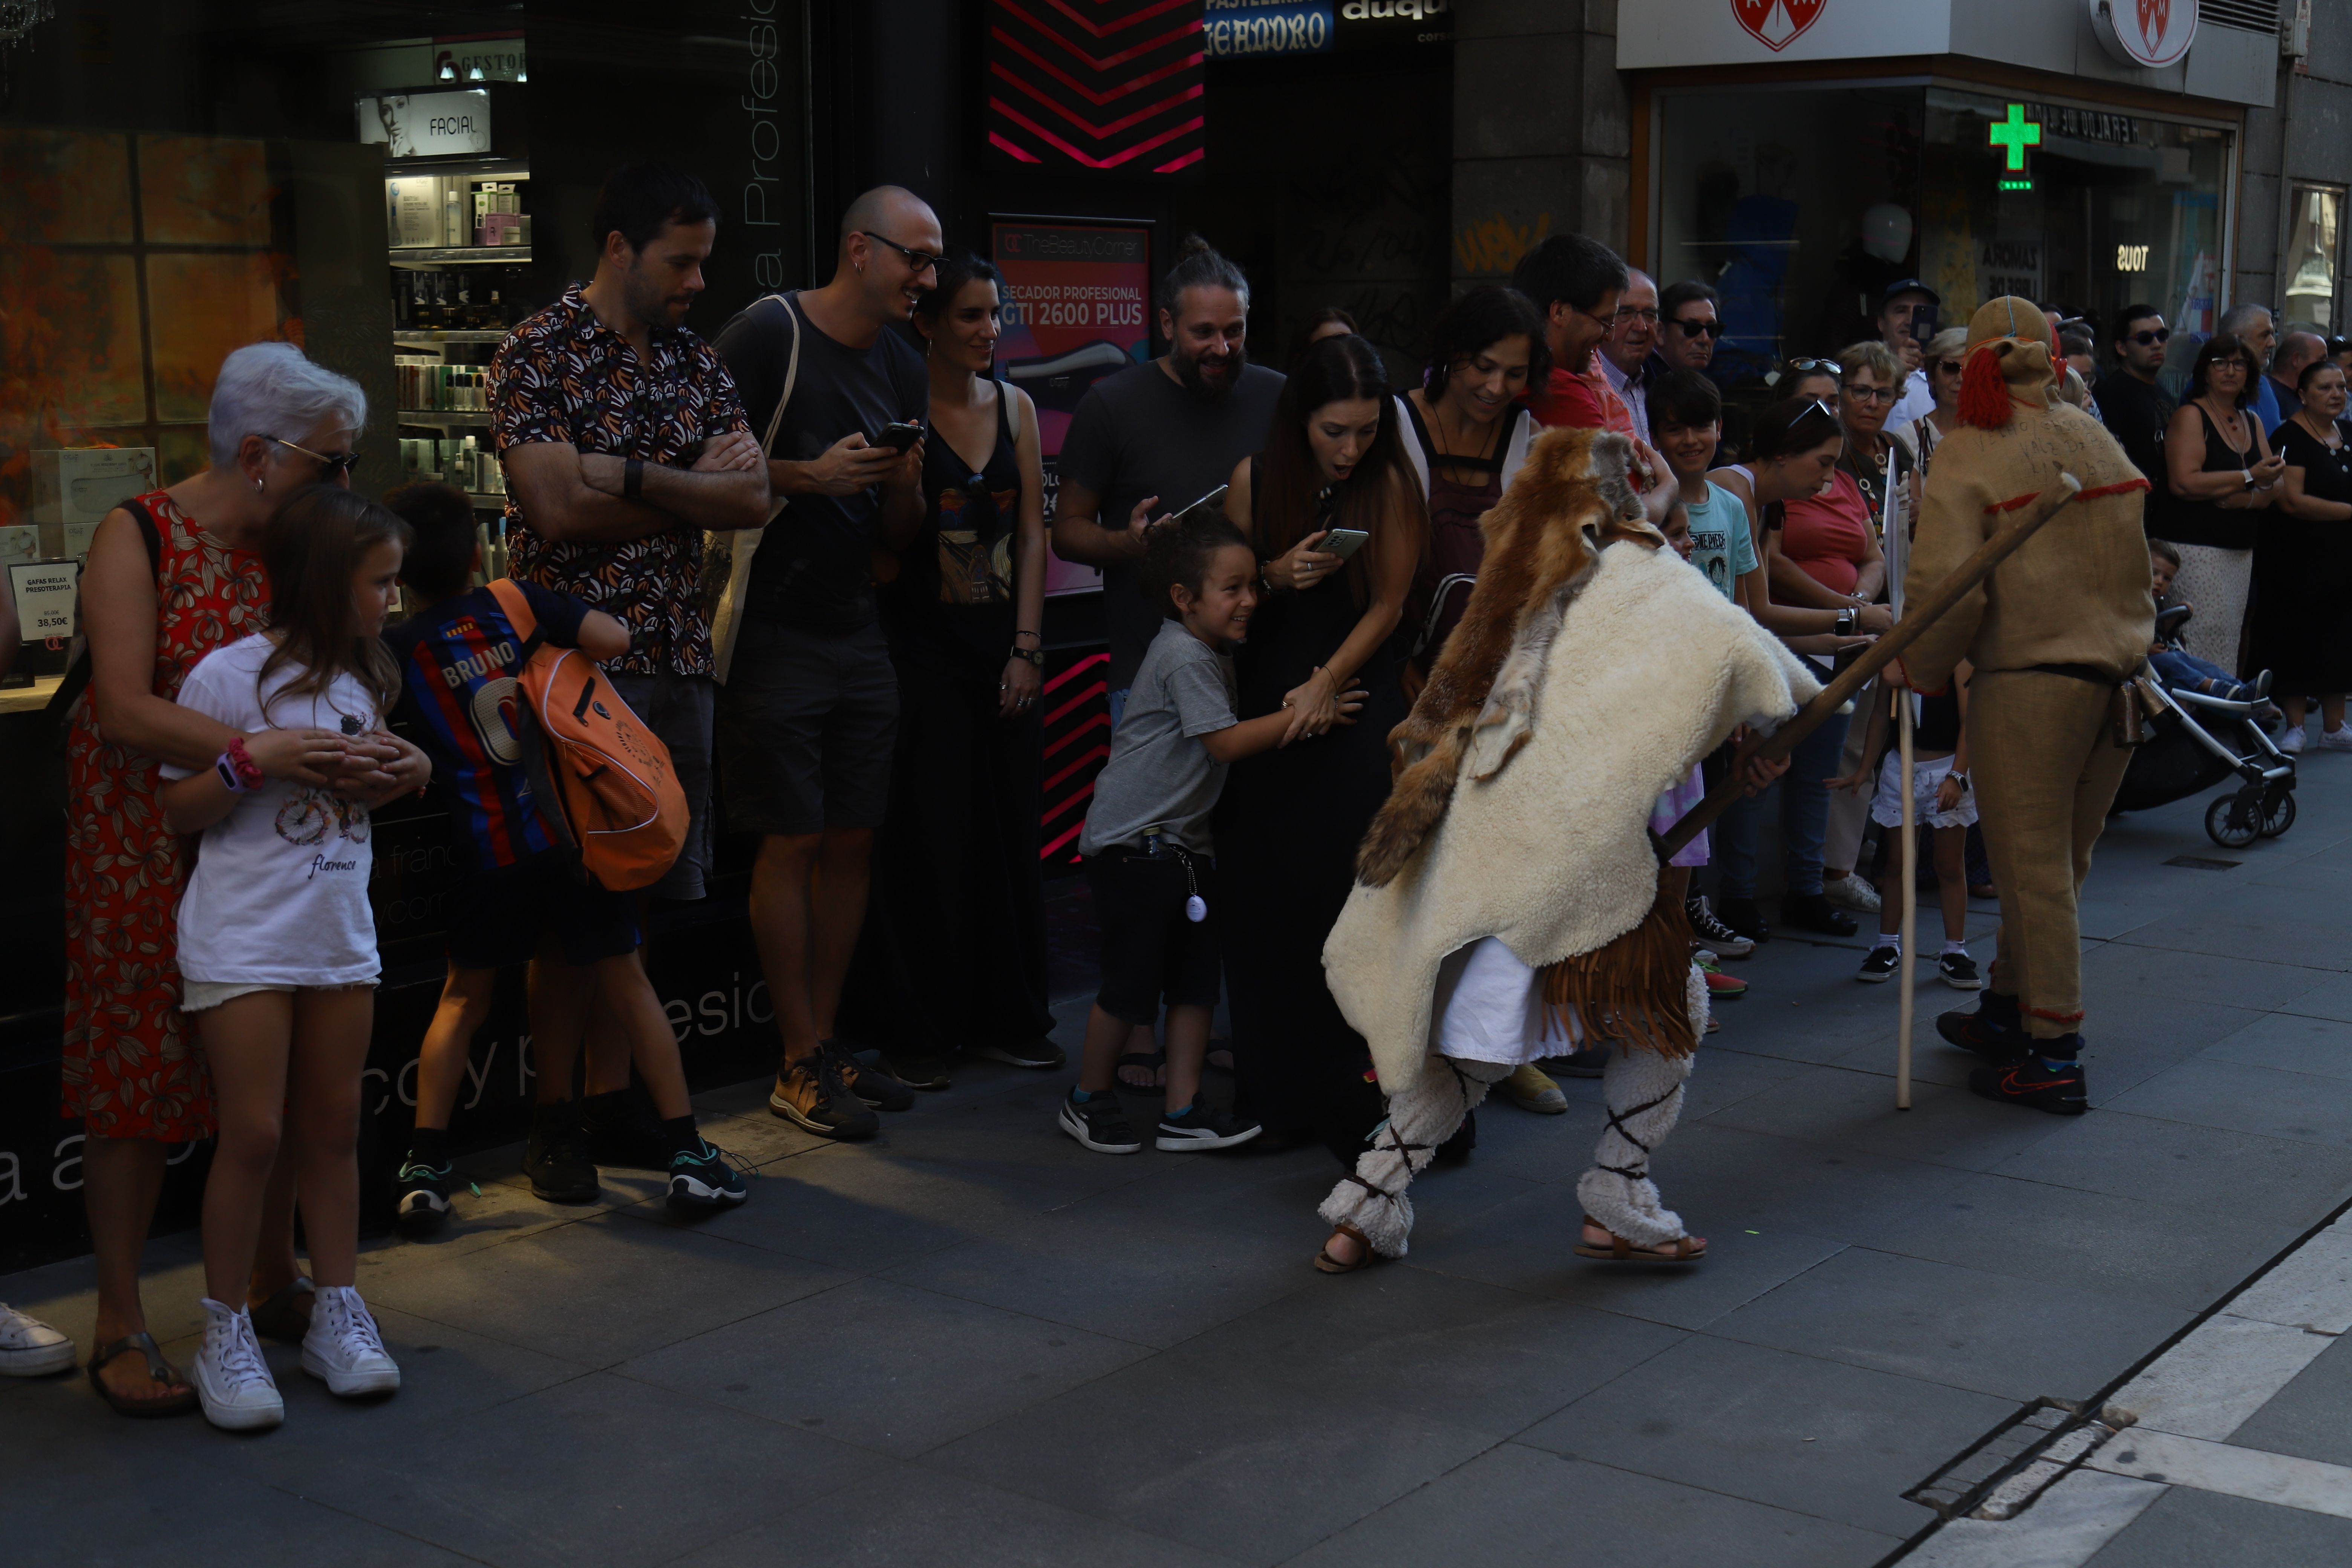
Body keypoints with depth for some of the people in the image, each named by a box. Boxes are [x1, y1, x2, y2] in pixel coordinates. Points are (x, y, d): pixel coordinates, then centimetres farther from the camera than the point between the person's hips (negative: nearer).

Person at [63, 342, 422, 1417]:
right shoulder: (138, 538, -11)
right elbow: (126, 708, -20)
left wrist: (384, 754, -10)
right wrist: (252, 751, -32)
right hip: (144, 848, -6)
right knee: (137, 1071, -2)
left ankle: (275, 1284, 25)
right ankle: (120, 1328, 7)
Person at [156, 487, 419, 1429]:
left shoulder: (364, 679, 11)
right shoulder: (229, 676, -10)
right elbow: (177, 811, -7)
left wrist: (391, 777, 0)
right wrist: (255, 760, -21)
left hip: (341, 936, 6)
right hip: (244, 940, -6)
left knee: (332, 1126, 10)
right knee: (253, 1132, -5)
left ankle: (337, 1315, 20)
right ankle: (224, 1333, 8)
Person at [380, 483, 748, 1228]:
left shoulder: (395, 653, 1)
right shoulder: (517, 601, 2)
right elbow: (611, 638, -4)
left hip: (488, 850, 0)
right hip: (577, 829, 0)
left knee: (465, 997, 16)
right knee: (625, 982, 9)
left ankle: (424, 1168, 9)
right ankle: (686, 1153, 6)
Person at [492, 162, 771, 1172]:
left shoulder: (695, 362, 14)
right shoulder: (539, 354, -4)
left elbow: (754, 499, 2)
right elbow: (559, 506, -16)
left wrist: (633, 476, -11)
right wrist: (695, 491, -4)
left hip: (676, 658, 6)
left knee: (638, 892, 9)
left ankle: (614, 1100, 17)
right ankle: (554, 1116, 7)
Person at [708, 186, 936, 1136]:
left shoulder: (903, 370, 13)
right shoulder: (769, 334, -9)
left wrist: (905, 482, -5)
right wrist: (811, 475, -18)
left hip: (858, 632, 7)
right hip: (773, 633, -7)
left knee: (853, 841, 8)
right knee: (793, 842, -5)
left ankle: (826, 1045, 18)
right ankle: (801, 1066, 3)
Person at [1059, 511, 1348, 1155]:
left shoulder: (1212, 655, 13)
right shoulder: (1183, 657, -17)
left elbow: (1225, 734, 11)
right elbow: (1225, 742, -20)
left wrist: (1305, 708, -6)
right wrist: (1299, 714, -16)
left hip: (1184, 841, 9)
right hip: (1133, 842, -9)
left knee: (1196, 978, 6)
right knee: (1132, 981, -2)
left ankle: (1183, 1113, 10)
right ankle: (1088, 1101, 16)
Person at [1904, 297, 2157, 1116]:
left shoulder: (1969, 453, -9)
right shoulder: (2096, 438, 10)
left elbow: (1949, 586, -17)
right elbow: (2132, 565, 16)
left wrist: (1917, 668, -4)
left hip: (2026, 684, -6)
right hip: (2118, 677, 7)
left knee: (2034, 870, 0)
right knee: (2058, 862, 16)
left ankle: (2052, 1057, 4)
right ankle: (2006, 1012, 30)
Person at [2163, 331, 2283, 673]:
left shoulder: (2253, 423, 18)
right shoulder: (2190, 415, -3)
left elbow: (2268, 494, 14)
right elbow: (2184, 483, -16)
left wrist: (2230, 497, -8)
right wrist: (2249, 478, -13)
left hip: (2241, 551, 7)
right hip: (2198, 546, -7)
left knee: (2231, 646, 6)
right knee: (2205, 645, -13)